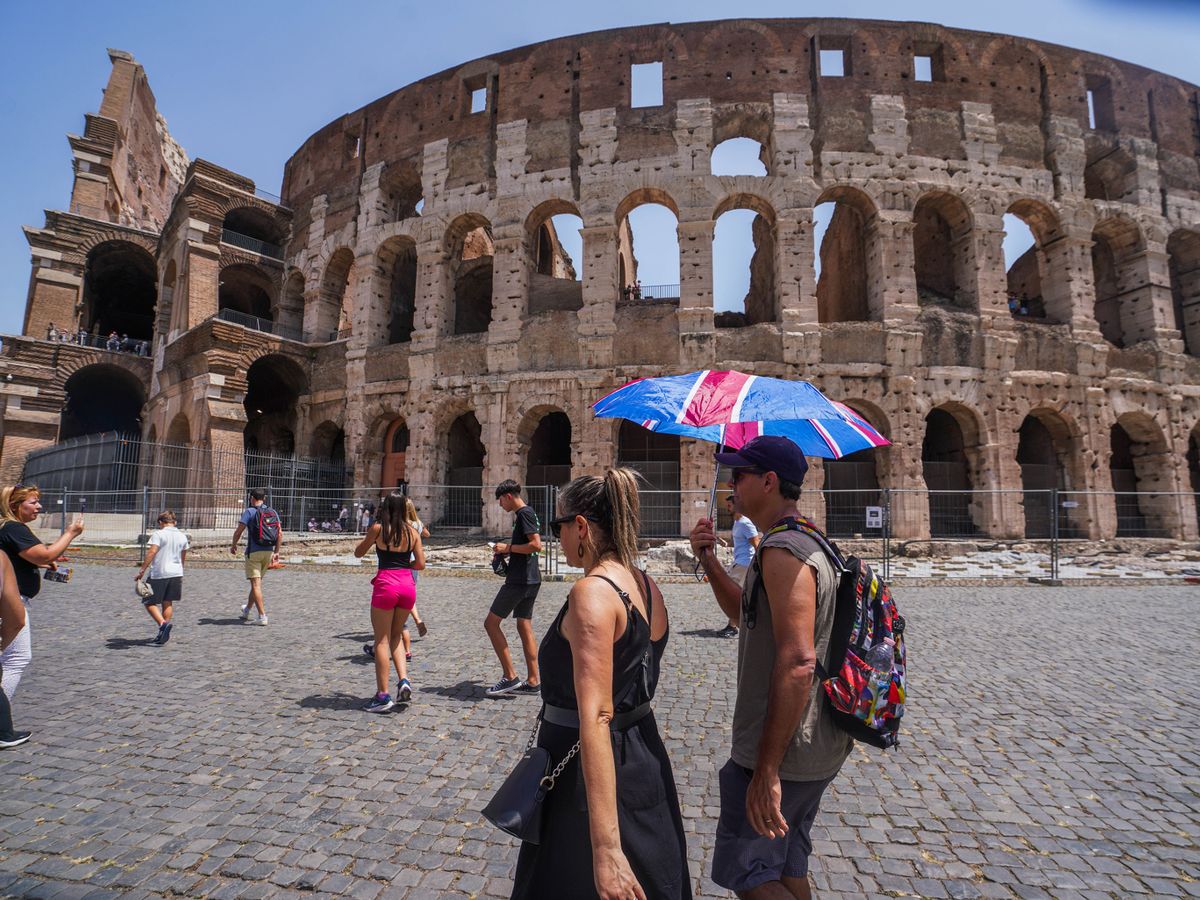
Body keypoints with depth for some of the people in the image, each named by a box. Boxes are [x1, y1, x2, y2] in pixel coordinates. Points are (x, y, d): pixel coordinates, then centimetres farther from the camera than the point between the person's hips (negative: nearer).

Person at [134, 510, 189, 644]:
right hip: (176, 573, 5)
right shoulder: (182, 536, 11)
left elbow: (152, 552, -16)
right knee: (168, 603, 13)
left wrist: (142, 570, -15)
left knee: (150, 602, 6)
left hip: (159, 574, -5)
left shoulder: (158, 534, -6)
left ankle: (163, 623, -16)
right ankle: (164, 633, 13)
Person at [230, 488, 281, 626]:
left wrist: (233, 546, 8)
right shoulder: (273, 512, 9)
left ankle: (262, 616, -9)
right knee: (257, 582, 20)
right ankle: (247, 610, 37)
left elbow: (238, 531, -9)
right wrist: (276, 552, 13)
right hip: (268, 552, 6)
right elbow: (280, 534, 7)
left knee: (256, 584, -4)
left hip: (253, 552, -5)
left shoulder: (250, 511, -5)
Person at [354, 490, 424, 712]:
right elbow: (421, 564, 6)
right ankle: (404, 680, 7)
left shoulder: (378, 528, -2)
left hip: (386, 585, -4)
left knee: (382, 640, 6)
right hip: (408, 585, 4)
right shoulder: (412, 532, 6)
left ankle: (383, 695, 8)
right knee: (395, 636, 22)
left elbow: (358, 553, 11)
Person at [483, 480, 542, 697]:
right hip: (530, 579, 10)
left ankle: (510, 677, -1)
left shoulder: (524, 513, -14)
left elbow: (536, 544, -23)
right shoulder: (527, 513, 16)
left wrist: (508, 547, -13)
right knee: (524, 627, 11)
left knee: (491, 623, -3)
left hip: (520, 580, -10)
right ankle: (533, 681, 14)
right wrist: (507, 552, 14)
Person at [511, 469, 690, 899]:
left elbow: (595, 719, -30)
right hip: (645, 761, 8)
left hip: (592, 776, -8)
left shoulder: (591, 593, -25)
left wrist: (605, 847, -30)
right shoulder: (647, 586, 1)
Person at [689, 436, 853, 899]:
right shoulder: (807, 542, 11)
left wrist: (766, 770, -27)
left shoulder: (783, 551, -22)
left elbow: (797, 662, -30)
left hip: (782, 751, -10)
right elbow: (750, 617, 20)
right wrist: (708, 560, 7)